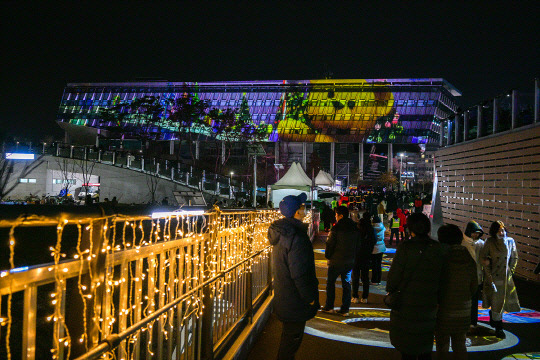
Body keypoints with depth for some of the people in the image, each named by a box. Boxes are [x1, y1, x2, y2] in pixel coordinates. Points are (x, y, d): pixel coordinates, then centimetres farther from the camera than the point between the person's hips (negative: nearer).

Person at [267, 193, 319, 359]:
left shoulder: (281, 232, 4)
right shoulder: (296, 236, -27)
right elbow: (299, 273, -27)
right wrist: (310, 298, -16)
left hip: (282, 295, 10)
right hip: (294, 299, -10)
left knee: (288, 336, 25)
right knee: (292, 338, 6)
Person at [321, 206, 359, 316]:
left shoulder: (336, 229, -17)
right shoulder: (355, 228, 1)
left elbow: (330, 245, -11)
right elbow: (357, 245, 9)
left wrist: (328, 256, 7)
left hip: (336, 261, -5)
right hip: (350, 261, 5)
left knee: (330, 282, 12)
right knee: (346, 284, 11)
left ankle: (329, 307, 17)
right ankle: (345, 309, 12)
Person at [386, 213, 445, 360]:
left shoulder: (406, 247, -16)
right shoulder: (438, 249, -2)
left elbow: (395, 274, -13)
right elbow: (442, 277, 3)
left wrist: (390, 291, 5)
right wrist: (437, 298, 13)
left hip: (407, 305, -4)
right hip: (429, 305, 4)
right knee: (425, 348, 19)